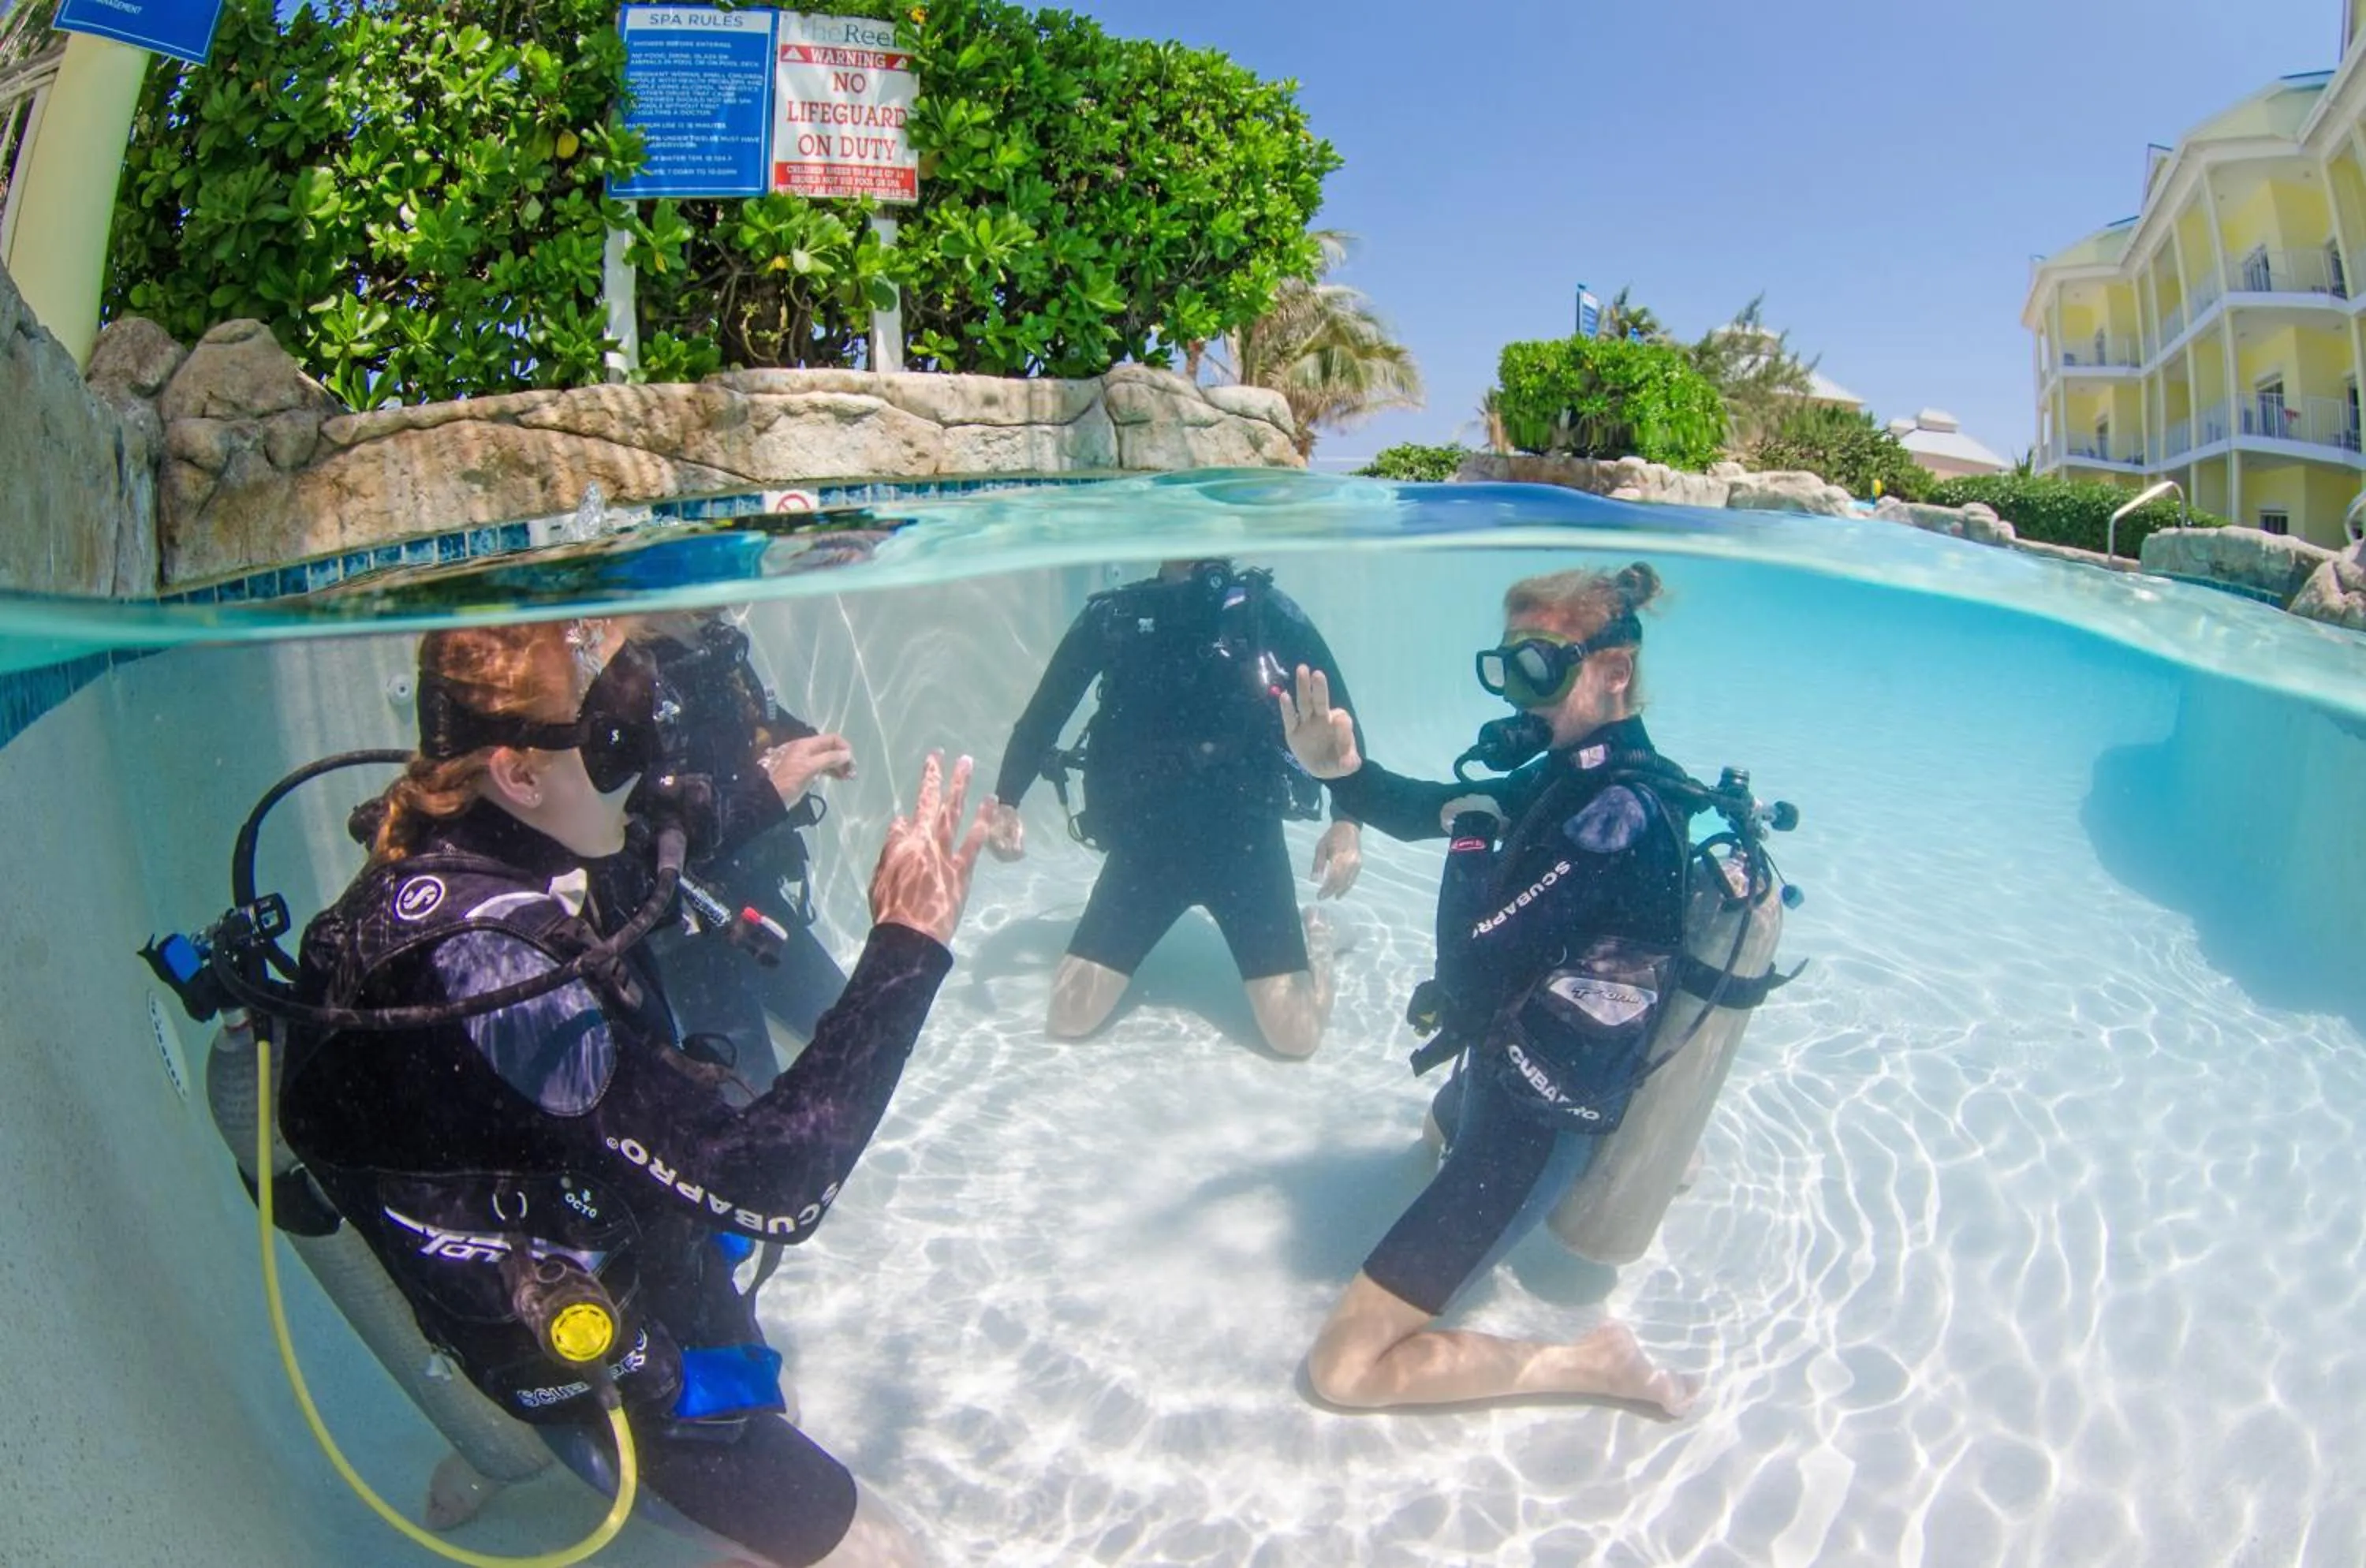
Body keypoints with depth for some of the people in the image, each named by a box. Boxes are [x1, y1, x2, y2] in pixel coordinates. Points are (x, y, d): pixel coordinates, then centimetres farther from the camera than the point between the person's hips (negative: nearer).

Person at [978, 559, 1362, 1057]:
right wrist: (1004, 803, -13)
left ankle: (1313, 932, 23)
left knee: (1295, 1034, -11)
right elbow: (1043, 714, 3)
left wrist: (1347, 820, -18)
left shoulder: (1265, 612, -4)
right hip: (1144, 841, 2)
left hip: (1244, 837, -1)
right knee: (1070, 1018, -4)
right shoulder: (1113, 616, -1)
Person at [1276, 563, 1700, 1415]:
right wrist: (1339, 768, -16)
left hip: (1530, 1126, -10)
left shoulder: (1618, 811, -28)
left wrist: (1472, 832, -15)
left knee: (1342, 1370, -7)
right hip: (1500, 1077, 10)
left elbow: (1473, 957, -31)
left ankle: (1593, 1361, 0)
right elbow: (1425, 809, 4)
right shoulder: (1573, 775, -1)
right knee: (1442, 1137, 46)